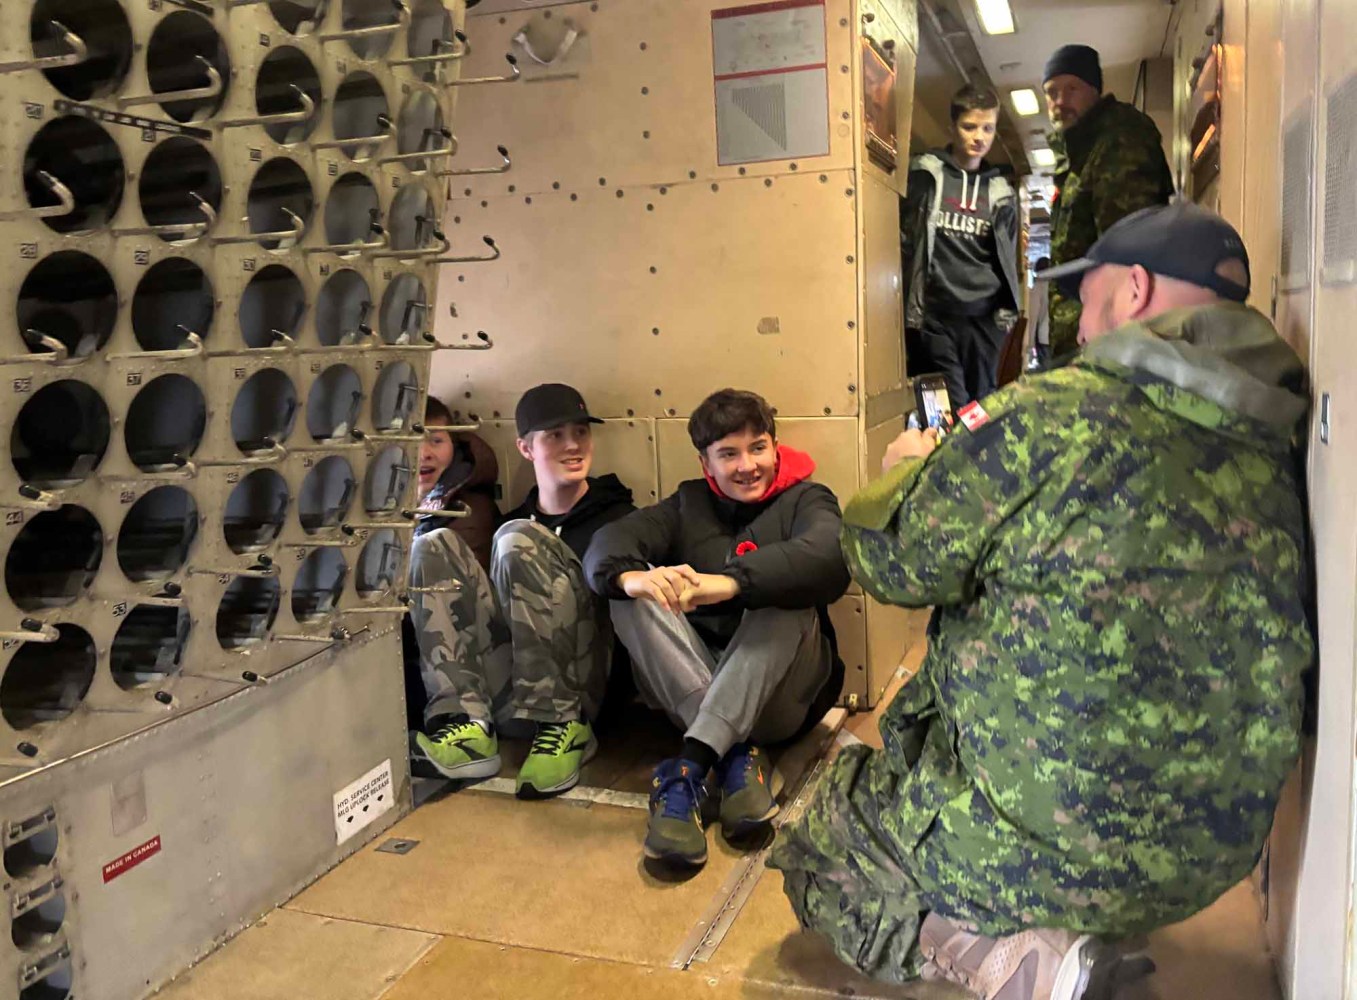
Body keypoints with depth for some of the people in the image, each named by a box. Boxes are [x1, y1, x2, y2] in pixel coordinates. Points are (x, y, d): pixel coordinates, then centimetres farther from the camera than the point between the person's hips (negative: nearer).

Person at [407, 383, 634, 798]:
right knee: (437, 546, -7)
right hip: (507, 686, 4)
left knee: (518, 541, -20)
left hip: (584, 682, -4)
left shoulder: (619, 516, 11)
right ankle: (467, 724, -25)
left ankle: (563, 726, -25)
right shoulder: (509, 524, 23)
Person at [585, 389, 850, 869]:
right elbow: (609, 542, -6)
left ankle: (690, 766, -36)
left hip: (780, 694, -3)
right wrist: (631, 576, -32)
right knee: (633, 598, -18)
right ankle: (738, 753, -28)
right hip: (688, 691, 3)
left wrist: (728, 583, -38)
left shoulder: (805, 500, 5)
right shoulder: (688, 503, 14)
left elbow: (830, 559, -22)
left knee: (785, 606, -29)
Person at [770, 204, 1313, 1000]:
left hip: (1050, 843, -8)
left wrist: (911, 468, 9)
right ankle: (1065, 932, 19)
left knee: (817, 855, 15)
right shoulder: (1270, 451, 0)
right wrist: (973, 463, 15)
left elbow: (893, 562, -11)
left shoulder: (1049, 418, -22)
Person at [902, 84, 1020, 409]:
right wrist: (906, 302, -4)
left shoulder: (1001, 192, 16)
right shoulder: (924, 175, 5)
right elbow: (900, 240, 3)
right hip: (933, 315, -4)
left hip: (984, 318, 4)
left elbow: (1008, 260, 21)